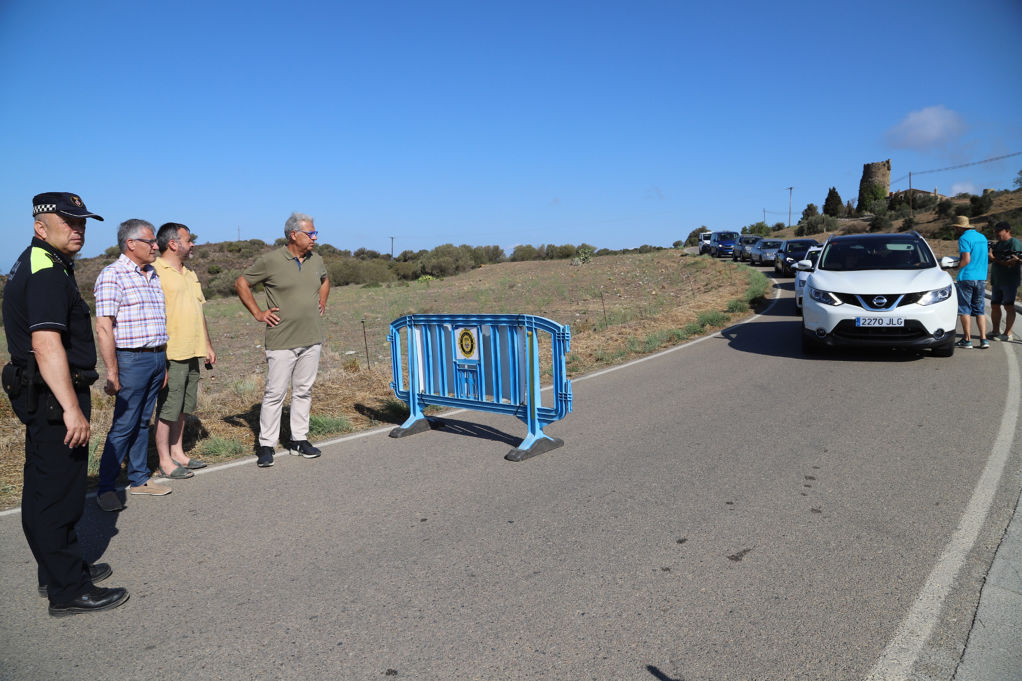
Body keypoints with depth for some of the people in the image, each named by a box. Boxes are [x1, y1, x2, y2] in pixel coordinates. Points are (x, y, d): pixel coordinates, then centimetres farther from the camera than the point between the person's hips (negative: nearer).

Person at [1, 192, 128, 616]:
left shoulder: (38, 265, 16)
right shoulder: (46, 272, -18)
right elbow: (47, 345, -29)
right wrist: (71, 408, -32)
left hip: (48, 396, 11)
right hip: (54, 397, -11)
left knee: (49, 489, 19)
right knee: (56, 493, -3)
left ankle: (59, 569, 33)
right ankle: (68, 591, 7)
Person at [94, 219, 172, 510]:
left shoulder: (153, 275, 15)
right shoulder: (112, 275, -9)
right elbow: (104, 328, -14)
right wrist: (112, 372, -17)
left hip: (157, 358, 7)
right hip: (132, 358, -7)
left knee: (143, 422, 14)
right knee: (124, 425, -4)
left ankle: (138, 478, 23)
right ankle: (105, 487, 7)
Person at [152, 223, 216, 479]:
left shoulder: (189, 274, 18)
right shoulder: (155, 272, -11)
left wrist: (207, 345, 21)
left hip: (192, 354, 8)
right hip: (170, 354, -8)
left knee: (183, 407, 15)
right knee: (167, 409, 0)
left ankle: (178, 453, 26)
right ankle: (165, 462, 9)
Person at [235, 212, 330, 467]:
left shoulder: (316, 260, 9)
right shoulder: (270, 260, -7)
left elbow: (325, 280, 31)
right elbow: (241, 284, 1)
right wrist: (258, 313, -4)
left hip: (312, 339, 5)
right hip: (282, 340, -5)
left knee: (304, 390, 11)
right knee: (275, 393, -3)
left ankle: (299, 439, 22)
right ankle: (266, 445, 7)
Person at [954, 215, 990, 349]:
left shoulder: (964, 238, -10)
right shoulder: (982, 237, 14)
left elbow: (966, 260, -17)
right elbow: (980, 258, 18)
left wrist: (957, 267, 0)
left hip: (967, 277, -7)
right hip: (982, 278, 7)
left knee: (965, 309, 0)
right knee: (980, 309, 10)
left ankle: (967, 340, 1)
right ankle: (983, 339, 4)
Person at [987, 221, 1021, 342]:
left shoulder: (1014, 243, -10)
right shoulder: (997, 244, 16)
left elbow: (1011, 264, -19)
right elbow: (991, 259, 19)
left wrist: (994, 258, -17)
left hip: (1010, 281, -8)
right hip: (997, 281, 8)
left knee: (1008, 306, -4)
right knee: (994, 305, 8)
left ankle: (1007, 334, 0)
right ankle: (995, 331, 16)